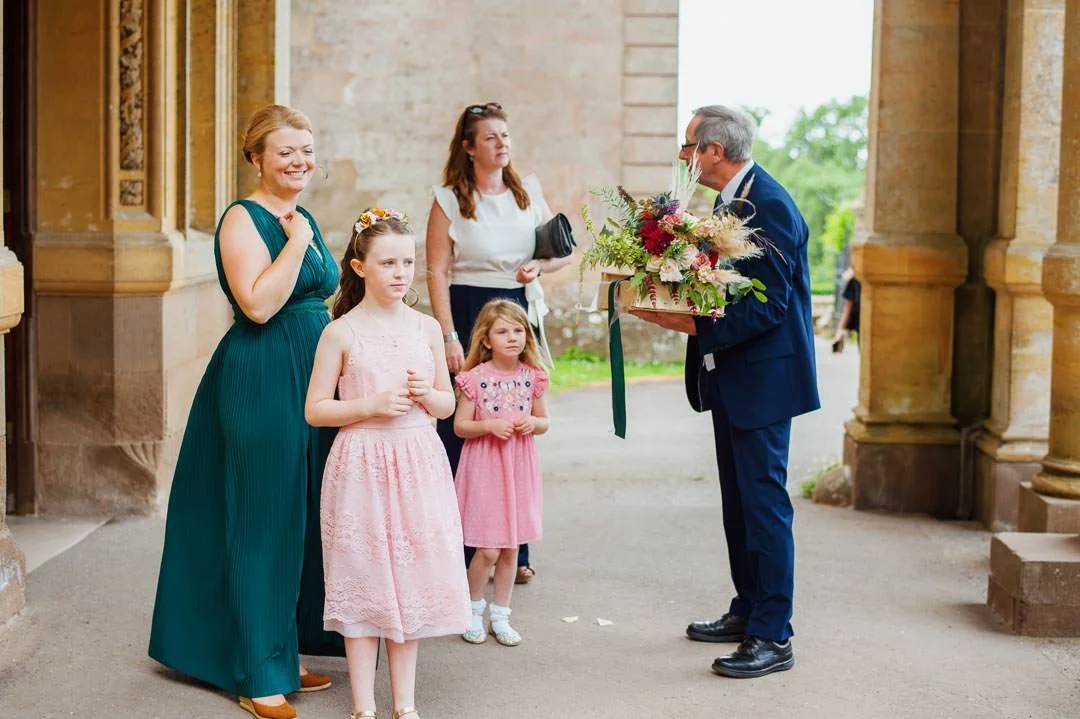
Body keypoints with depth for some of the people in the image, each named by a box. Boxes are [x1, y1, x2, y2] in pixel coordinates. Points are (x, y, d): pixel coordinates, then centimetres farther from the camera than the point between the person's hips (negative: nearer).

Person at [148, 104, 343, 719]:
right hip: (261, 384, -9)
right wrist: (296, 242, -18)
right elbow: (258, 304, -22)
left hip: (313, 378, 9)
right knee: (263, 523, -3)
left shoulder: (304, 219, 16)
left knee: (304, 518, 13)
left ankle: (285, 654, 25)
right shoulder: (244, 218, -9)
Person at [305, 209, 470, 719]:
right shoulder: (341, 333, -5)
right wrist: (372, 405, -15)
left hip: (419, 465, 3)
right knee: (362, 581, 3)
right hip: (361, 466, -3)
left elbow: (447, 404, 13)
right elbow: (314, 410, -4)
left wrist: (426, 394, -9)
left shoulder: (427, 328, 5)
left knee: (411, 580, 8)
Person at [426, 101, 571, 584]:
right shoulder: (448, 200, -1)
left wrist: (540, 265, -9)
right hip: (468, 315, -4)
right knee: (464, 433, -4)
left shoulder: (529, 192, 10)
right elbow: (436, 272, -5)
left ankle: (514, 552, 15)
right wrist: (449, 337, -13)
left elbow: (563, 252, 14)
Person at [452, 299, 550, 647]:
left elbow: (544, 421, 11)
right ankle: (473, 611, 19)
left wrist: (532, 423, -10)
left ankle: (500, 616, 23)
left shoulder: (532, 376, 1)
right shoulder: (476, 378, -9)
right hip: (485, 468, -4)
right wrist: (489, 426, -20)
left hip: (519, 468, 4)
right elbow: (460, 425, -5)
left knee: (510, 549, 10)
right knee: (488, 550, -4)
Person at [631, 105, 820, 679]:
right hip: (729, 375, 10)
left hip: (763, 375, -10)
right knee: (738, 501, 17)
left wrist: (691, 325, -25)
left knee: (763, 501, -6)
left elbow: (767, 307, -23)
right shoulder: (725, 201, 10)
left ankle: (773, 637, 0)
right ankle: (748, 611, 29)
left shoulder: (770, 207, -19)